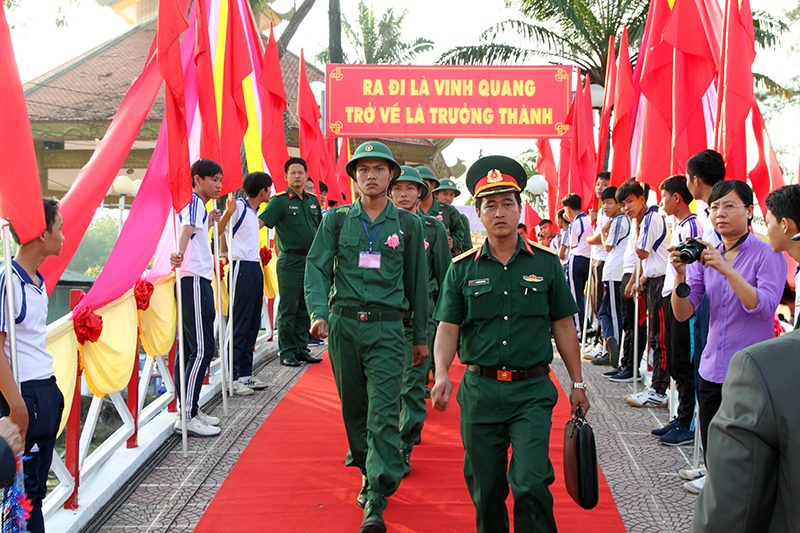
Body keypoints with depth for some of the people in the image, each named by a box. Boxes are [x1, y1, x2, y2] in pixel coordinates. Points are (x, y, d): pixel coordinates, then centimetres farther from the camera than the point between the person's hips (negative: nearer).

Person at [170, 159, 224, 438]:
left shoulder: (198, 206, 20)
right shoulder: (194, 203, -9)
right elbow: (187, 229, -32)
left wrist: (209, 220, 49)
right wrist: (180, 254, -50)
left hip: (197, 281, 10)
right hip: (194, 281, -10)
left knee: (191, 348, 12)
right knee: (202, 349, -11)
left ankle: (191, 410, 19)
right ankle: (187, 417, -8)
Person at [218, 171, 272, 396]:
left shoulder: (253, 211, 16)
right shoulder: (239, 206, -10)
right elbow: (218, 233, -19)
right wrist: (227, 214, -32)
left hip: (255, 267, 9)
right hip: (241, 267, -9)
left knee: (253, 324, 11)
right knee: (239, 324, -6)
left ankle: (246, 373, 19)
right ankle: (232, 377, 0)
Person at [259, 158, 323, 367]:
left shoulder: (313, 200, 13)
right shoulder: (280, 200, -5)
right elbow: (261, 221, -13)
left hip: (311, 260, 6)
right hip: (290, 261, -6)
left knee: (305, 307, 10)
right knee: (288, 308, -1)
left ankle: (301, 348, 19)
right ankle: (286, 352, 7)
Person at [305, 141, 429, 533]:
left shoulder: (408, 224, 6)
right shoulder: (336, 220, 7)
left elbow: (417, 281, 11)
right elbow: (317, 267, 1)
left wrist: (420, 336, 13)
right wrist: (318, 313, -17)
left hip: (386, 328, -2)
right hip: (343, 324, 2)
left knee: (383, 413, -9)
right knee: (353, 407, 13)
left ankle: (376, 501, -8)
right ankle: (368, 470, 34)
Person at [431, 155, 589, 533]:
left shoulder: (546, 263, 3)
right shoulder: (462, 269, 2)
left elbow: (563, 326, 7)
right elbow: (447, 328, -1)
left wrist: (577, 383, 8)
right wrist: (441, 374, -18)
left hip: (532, 390, -1)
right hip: (480, 389, 1)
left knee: (530, 483, -11)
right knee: (485, 489, 11)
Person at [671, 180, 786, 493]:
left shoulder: (768, 255, -5)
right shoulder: (705, 257, 8)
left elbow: (765, 307, -19)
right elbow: (683, 313, 1)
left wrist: (727, 270, -26)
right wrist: (681, 276, -16)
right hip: (712, 370, 5)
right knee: (713, 452, 14)